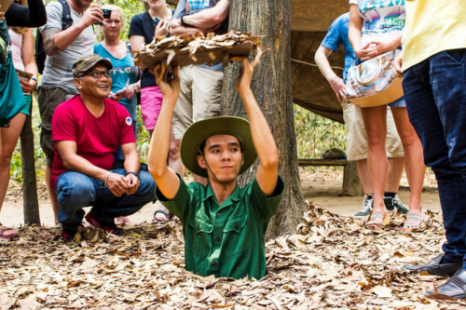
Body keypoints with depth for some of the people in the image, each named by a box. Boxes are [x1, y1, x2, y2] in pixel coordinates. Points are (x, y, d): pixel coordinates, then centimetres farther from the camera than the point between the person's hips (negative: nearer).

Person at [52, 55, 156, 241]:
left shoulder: (119, 112, 2)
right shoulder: (65, 111, -13)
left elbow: (130, 152, -4)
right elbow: (68, 159, -22)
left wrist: (131, 175, -28)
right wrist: (105, 176, -35)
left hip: (110, 176, 5)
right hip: (75, 175, -5)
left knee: (149, 183, -18)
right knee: (78, 187, -40)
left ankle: (102, 215, 7)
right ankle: (70, 223, -1)